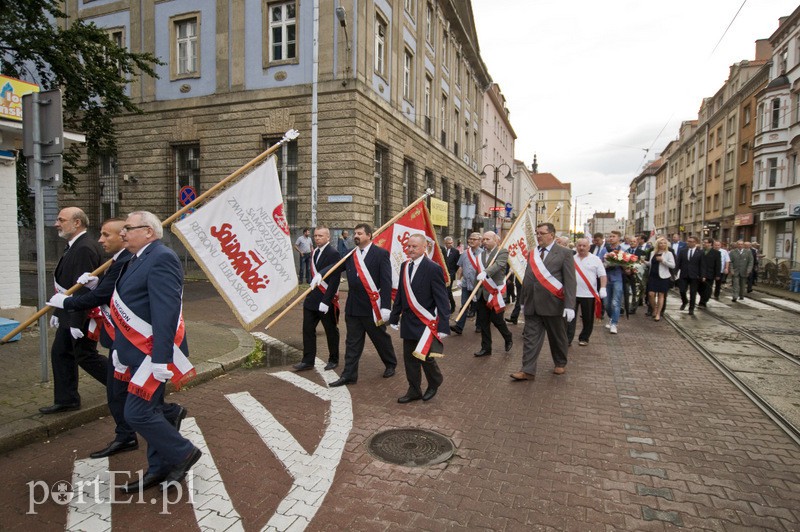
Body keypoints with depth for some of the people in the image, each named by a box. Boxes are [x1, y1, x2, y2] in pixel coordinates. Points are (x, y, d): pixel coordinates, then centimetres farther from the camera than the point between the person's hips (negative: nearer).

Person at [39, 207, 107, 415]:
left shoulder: (85, 248, -22)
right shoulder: (73, 246, 10)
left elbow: (84, 288, -26)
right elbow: (66, 283, 16)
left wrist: (77, 322, -25)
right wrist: (58, 312, 19)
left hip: (81, 315, -10)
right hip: (69, 313, 10)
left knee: (86, 357, 0)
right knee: (60, 353, 15)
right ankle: (66, 400, 26)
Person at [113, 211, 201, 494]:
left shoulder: (161, 258, -18)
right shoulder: (138, 259, 13)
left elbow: (165, 312, -25)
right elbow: (130, 308, 18)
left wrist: (160, 358, -27)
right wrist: (120, 349, 18)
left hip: (153, 353, -10)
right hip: (139, 353, 10)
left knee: (137, 412, -7)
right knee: (149, 410, 16)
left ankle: (183, 453, 12)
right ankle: (159, 469, 29)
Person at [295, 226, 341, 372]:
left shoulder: (333, 254, -14)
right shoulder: (314, 253, 10)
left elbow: (334, 280, -19)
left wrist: (326, 301, -22)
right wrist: (310, 295, 12)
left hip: (327, 300, -7)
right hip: (312, 299, 7)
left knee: (331, 332, 8)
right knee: (307, 330, 7)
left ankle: (333, 360, 24)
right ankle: (308, 361, 17)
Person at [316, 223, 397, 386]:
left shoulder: (381, 253, -9)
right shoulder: (350, 255, 7)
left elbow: (386, 282, -13)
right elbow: (336, 267, -3)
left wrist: (386, 306, -17)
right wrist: (320, 274, -24)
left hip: (373, 306, -4)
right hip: (353, 306, 4)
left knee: (381, 338, 13)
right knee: (352, 342, 9)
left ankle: (391, 364, 36)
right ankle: (349, 374, 18)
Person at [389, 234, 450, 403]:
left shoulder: (433, 268, -14)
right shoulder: (405, 266, 6)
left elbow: (442, 299, -14)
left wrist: (443, 326, -17)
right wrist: (394, 317, 12)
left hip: (426, 322, -6)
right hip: (408, 322, 6)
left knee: (425, 356, 0)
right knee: (409, 358, 12)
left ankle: (434, 383, 29)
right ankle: (414, 391, 28)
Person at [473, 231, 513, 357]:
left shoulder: (502, 252, -7)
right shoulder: (481, 255, 12)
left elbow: (498, 264, -26)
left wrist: (485, 273, -44)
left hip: (495, 292, -6)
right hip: (482, 293, 6)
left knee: (496, 319, 1)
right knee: (483, 322, 8)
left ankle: (508, 339, 30)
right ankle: (486, 348, 19)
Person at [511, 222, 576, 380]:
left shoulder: (564, 253, -4)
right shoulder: (532, 254, 10)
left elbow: (570, 281, -9)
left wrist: (569, 305, -16)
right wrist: (524, 300, 14)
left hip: (553, 304, -4)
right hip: (532, 305, 4)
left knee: (557, 337, 13)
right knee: (530, 337, 2)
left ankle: (560, 363, 34)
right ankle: (528, 370, 5)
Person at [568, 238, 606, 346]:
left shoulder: (595, 260, 3)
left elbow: (602, 275, 0)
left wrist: (603, 288, -12)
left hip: (589, 294, 0)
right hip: (572, 293, 1)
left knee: (588, 319, 8)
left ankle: (584, 338, 23)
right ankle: (567, 339, -1)